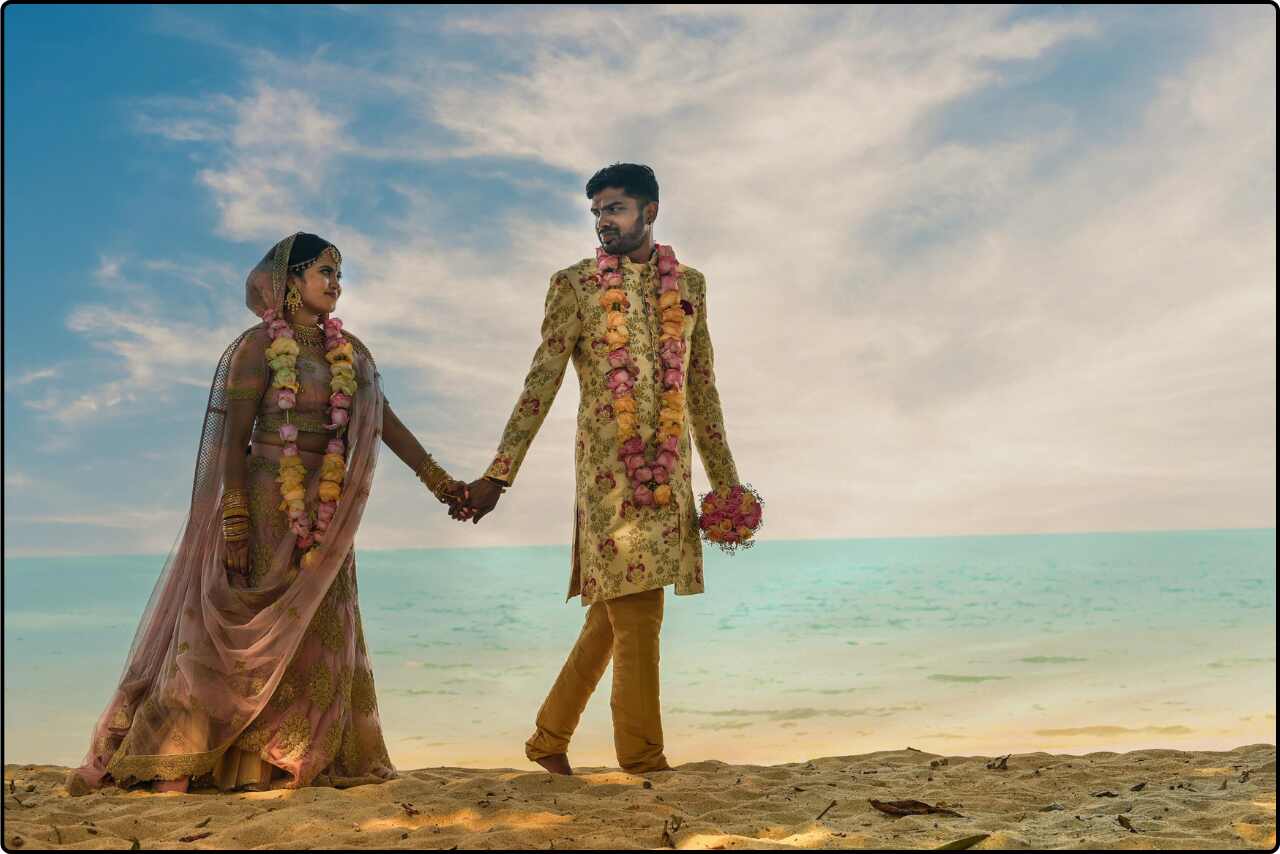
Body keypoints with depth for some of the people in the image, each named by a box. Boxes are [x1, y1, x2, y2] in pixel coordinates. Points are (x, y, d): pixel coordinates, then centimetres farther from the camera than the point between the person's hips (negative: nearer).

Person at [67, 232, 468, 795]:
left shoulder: (349, 352, 11)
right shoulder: (259, 346, -5)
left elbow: (386, 423, 12)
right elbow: (233, 436, -11)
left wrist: (437, 479, 7)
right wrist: (234, 525, -18)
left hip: (326, 516, 6)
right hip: (267, 504, -6)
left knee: (319, 636, 6)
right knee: (237, 631, -5)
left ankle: (289, 764, 15)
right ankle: (174, 767, 2)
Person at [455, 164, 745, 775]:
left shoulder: (689, 284, 13)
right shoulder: (574, 284, 2)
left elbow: (702, 388, 17)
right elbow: (540, 385, -2)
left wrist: (726, 480, 16)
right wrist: (497, 475, -8)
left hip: (669, 473, 4)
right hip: (608, 470, -4)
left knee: (614, 613, 9)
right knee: (636, 615, -6)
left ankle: (548, 740, 23)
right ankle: (644, 760, 5)